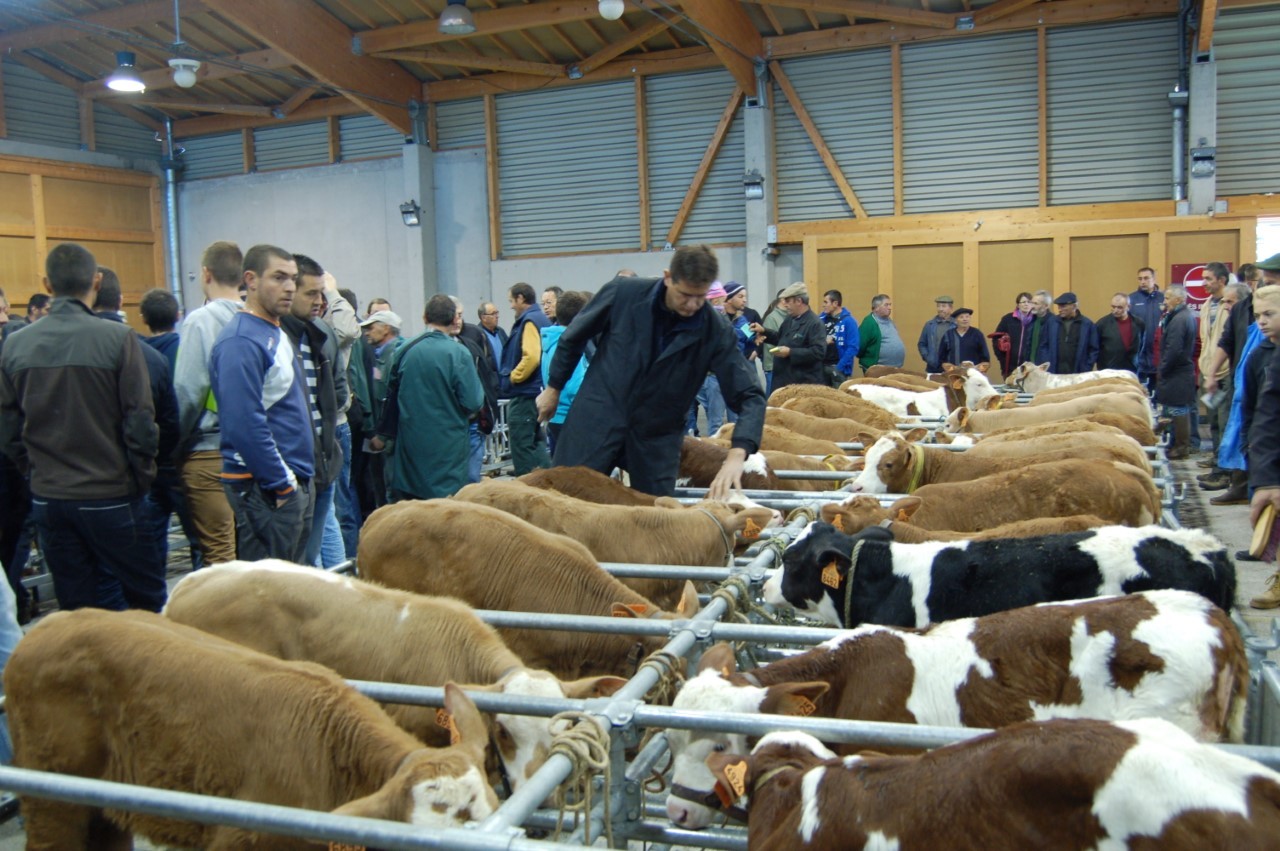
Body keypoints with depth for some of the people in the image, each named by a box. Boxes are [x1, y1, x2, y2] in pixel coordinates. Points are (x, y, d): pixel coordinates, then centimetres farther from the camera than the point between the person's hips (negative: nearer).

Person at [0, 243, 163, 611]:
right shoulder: (118, 338, -13)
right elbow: (140, 421, -12)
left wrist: (38, 473, 17)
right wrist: (143, 478, 2)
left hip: (47, 498, 4)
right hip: (111, 496, -4)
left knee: (75, 607, 13)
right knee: (148, 602, 8)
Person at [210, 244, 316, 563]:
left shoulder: (279, 334, 14)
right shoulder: (241, 341, -17)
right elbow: (245, 425, -23)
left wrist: (302, 478, 16)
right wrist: (282, 484, -17)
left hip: (297, 483, 10)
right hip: (266, 491, -10)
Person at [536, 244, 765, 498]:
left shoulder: (715, 332, -14)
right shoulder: (623, 293, -13)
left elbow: (749, 396, -16)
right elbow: (573, 338, 4)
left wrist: (737, 454, -32)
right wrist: (554, 387, 13)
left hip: (657, 439, 1)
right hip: (595, 421, 0)